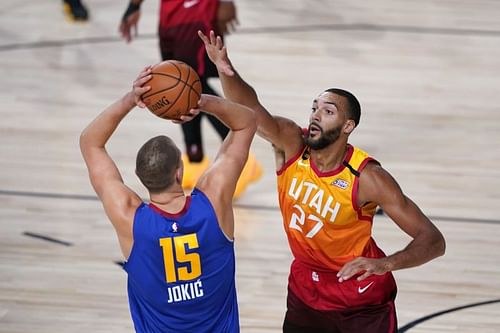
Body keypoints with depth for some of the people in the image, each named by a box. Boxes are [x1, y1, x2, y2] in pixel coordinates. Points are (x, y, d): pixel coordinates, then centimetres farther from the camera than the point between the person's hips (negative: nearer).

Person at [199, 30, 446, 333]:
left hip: (362, 298, -4)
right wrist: (227, 71, -56)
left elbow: (434, 241, -27)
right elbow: (247, 108, -35)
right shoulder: (290, 144, -16)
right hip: (306, 287, 4)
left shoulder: (367, 178, -26)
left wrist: (385, 264, -45)